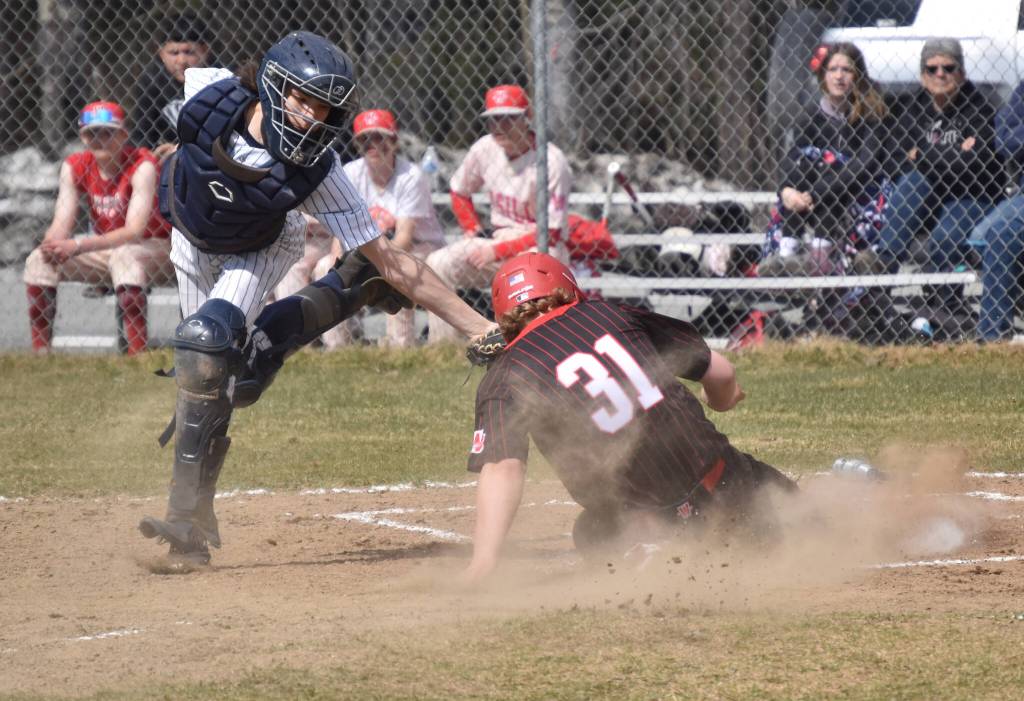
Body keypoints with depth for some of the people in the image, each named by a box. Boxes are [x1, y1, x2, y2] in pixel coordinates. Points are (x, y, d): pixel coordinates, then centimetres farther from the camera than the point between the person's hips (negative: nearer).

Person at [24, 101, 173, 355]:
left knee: (125, 256, -39)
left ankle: (137, 354, -41)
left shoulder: (142, 165, -23)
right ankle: (39, 353, -8)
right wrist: (51, 243, -38)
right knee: (40, 260, -10)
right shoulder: (74, 166, -5)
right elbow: (61, 224, -12)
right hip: (107, 249, 6)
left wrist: (78, 245, -42)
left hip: (157, 249, -6)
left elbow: (134, 231, -31)